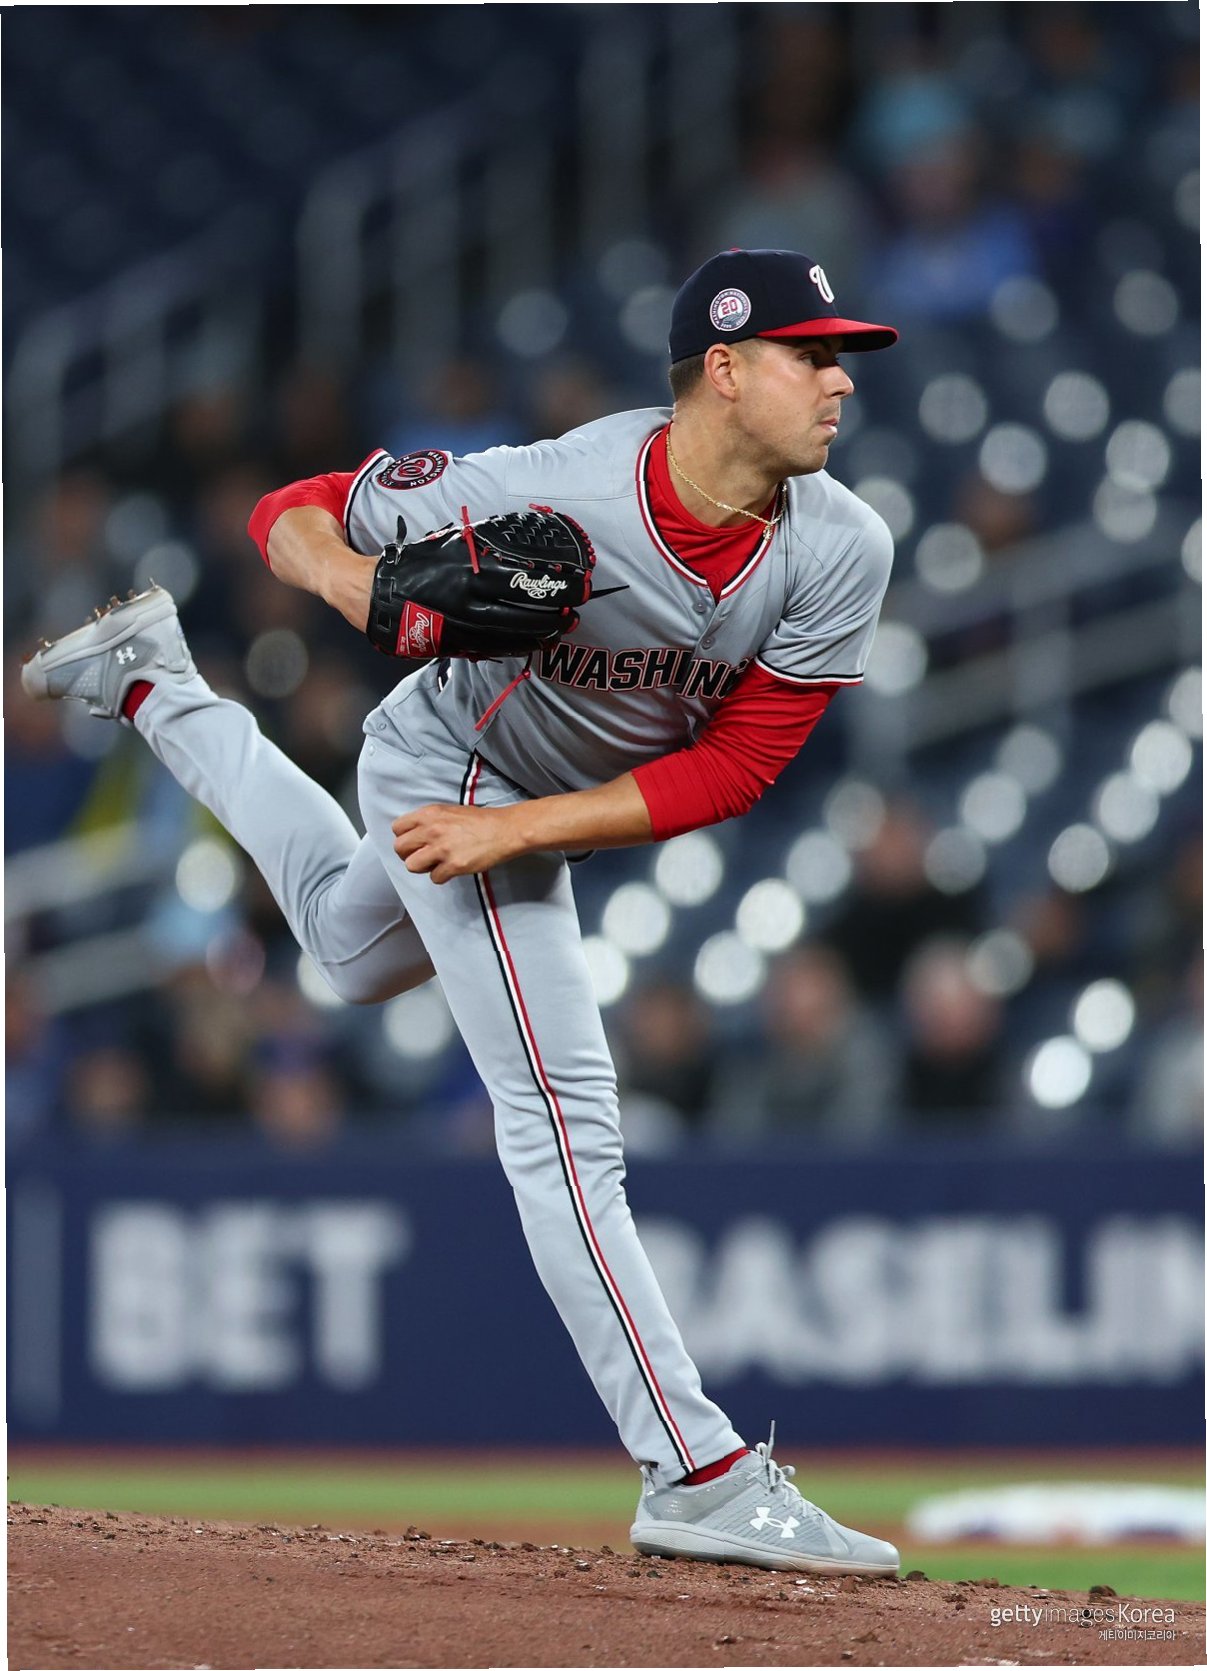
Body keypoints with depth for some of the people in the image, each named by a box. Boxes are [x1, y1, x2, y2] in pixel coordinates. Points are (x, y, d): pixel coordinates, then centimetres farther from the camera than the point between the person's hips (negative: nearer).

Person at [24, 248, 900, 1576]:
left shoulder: (839, 551, -24)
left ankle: (154, 686, 51)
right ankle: (698, 1477, -15)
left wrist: (514, 832, -26)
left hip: (552, 802, 7)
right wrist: (357, 584, -47)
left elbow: (736, 766, -19)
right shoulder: (553, 496, -36)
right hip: (454, 766, -7)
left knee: (360, 954, 34)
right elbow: (292, 514, -24)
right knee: (565, 1118, -14)